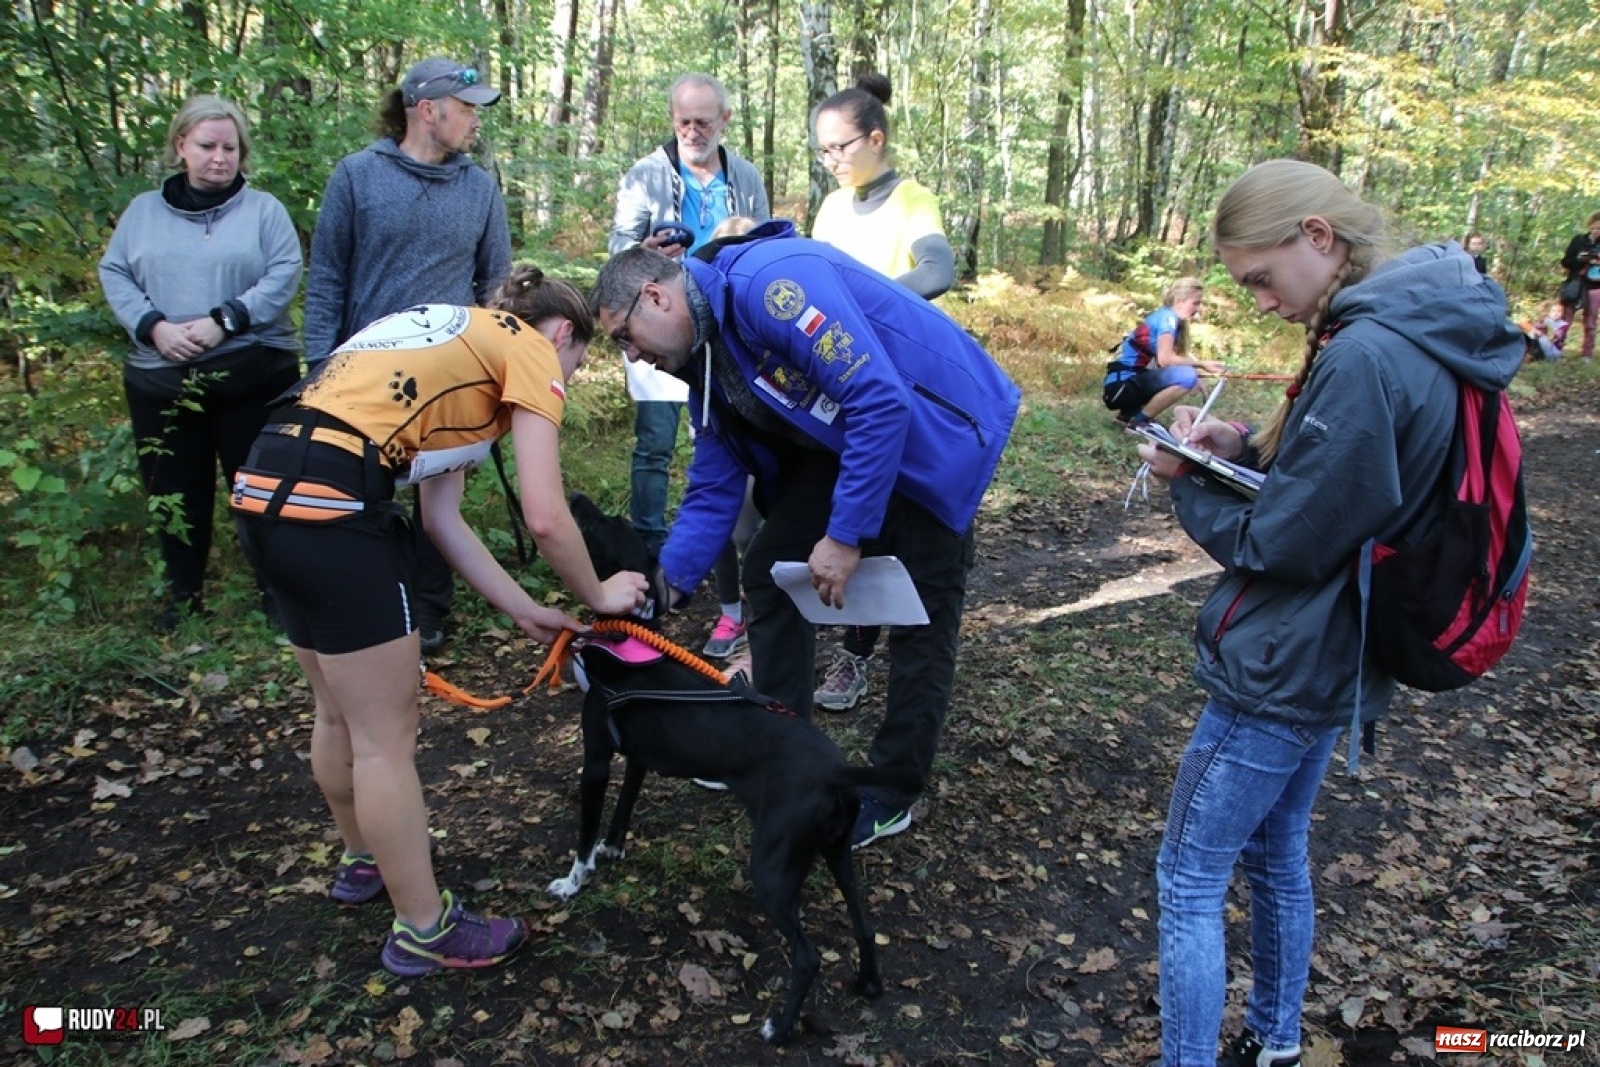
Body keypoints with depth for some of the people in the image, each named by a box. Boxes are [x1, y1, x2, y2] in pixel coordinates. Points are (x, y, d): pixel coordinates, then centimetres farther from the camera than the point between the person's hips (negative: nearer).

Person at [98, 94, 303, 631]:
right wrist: (152, 326, -10)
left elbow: (284, 275, -8)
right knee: (175, 489, 11)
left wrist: (224, 320, -17)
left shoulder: (263, 208, 3)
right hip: (160, 378, 3)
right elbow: (113, 273, 7)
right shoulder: (144, 210, 12)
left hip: (253, 374, -3)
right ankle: (183, 595, 25)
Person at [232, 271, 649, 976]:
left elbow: (442, 519, 21)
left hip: (263, 490, 9)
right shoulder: (530, 350, 3)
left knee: (341, 712, 26)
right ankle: (424, 930, 21)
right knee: (387, 738, 5)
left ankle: (364, 861, 47)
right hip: (330, 502, -9)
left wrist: (527, 612, 22)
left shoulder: (459, 341, 26)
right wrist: (598, 595, 11)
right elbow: (545, 518, -7)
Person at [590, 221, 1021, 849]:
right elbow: (714, 489, 3)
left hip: (937, 429, -9)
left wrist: (845, 535, -30)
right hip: (842, 441, 9)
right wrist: (665, 583, -7)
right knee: (770, 569, 7)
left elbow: (882, 401, -34)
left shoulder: (768, 283, -29)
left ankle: (893, 795, 14)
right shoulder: (703, 358, 0)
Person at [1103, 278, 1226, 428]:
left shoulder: (1164, 317, 18)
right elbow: (1165, 359, -20)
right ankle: (1138, 421, -11)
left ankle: (1129, 412, 11)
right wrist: (1201, 364, -12)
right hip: (1121, 386, -10)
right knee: (1187, 376, -22)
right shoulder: (1167, 317, -9)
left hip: (1131, 382, 10)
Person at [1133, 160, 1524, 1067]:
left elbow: (1279, 545, -22)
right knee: (1276, 853, 24)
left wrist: (1187, 481, -7)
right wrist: (1249, 446, -1)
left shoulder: (1363, 357, -27)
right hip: (1330, 661, 10)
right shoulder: (1420, 330, 4)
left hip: (1280, 672, -10)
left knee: (1189, 882, 4)